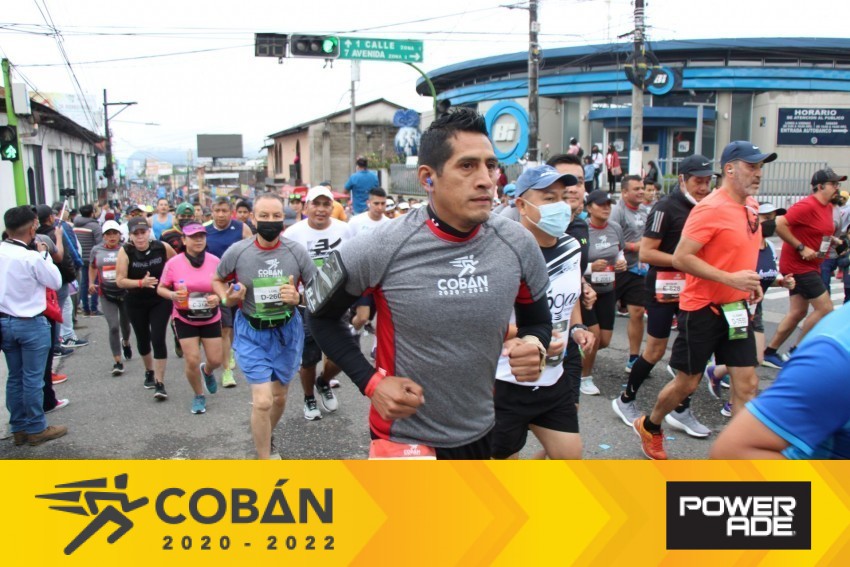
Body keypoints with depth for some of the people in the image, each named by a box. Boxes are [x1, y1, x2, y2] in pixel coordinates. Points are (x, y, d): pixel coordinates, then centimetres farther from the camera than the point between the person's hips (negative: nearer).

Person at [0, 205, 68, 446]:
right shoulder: (33, 257, -21)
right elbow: (56, 282, -8)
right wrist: (44, 254, -2)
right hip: (31, 324, -6)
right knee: (33, 379, 4)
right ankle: (36, 429, 16)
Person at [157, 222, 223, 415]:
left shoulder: (214, 261, -9)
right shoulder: (173, 263, -11)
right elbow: (160, 288, -1)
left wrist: (218, 297, -19)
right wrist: (173, 295, -22)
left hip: (211, 318, 1)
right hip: (184, 319, -1)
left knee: (215, 360, 5)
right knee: (192, 361, -5)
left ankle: (207, 371, 45)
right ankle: (199, 396, 23)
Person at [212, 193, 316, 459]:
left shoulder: (296, 251, -13)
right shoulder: (237, 252, -13)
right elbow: (217, 280, 6)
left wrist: (299, 297, -23)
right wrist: (227, 299, -14)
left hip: (287, 330, 2)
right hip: (251, 332, -2)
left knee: (279, 397, 19)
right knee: (262, 401, -11)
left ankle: (266, 437, 50)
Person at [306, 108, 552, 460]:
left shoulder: (519, 245, -10)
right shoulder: (381, 250, -19)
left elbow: (537, 321, 7)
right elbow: (321, 315, -4)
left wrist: (534, 346, -16)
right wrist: (370, 381, -14)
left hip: (480, 433, 5)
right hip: (403, 439, -4)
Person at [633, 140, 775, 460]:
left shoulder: (752, 206, 8)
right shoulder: (710, 208, -17)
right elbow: (681, 258, -23)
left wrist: (751, 280, 10)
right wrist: (730, 278, -26)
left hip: (736, 308, 7)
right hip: (702, 308, -7)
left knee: (747, 384, 2)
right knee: (687, 383, 7)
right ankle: (649, 426, 32)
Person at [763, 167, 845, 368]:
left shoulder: (828, 207, 11)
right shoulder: (807, 206, -18)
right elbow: (780, 225, -26)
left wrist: (833, 240, 8)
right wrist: (801, 248, -23)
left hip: (808, 265, 10)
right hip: (798, 265, -10)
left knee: (798, 311, 11)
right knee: (825, 309, -7)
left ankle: (770, 352, 18)